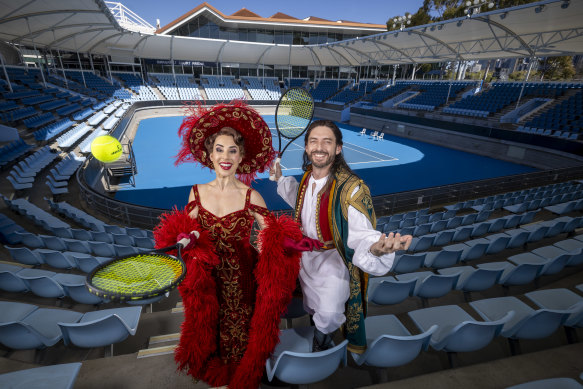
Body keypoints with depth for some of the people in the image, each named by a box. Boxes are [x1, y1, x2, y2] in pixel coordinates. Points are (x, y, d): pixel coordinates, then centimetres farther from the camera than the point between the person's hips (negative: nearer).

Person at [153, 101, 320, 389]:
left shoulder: (251, 197, -16)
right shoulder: (197, 192, -5)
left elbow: (271, 237, -13)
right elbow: (188, 232, 4)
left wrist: (281, 242, -34)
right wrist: (184, 241, -18)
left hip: (241, 281, -3)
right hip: (207, 281, 3)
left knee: (237, 332, 17)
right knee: (208, 328, 24)